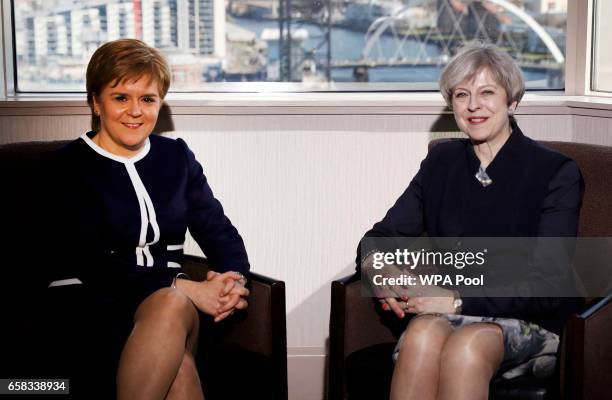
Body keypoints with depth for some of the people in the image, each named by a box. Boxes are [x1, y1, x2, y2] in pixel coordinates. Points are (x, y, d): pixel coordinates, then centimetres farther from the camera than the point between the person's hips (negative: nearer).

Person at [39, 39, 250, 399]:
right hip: (87, 315, -3)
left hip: (166, 302, 3)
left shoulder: (177, 157, 15)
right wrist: (184, 288, -22)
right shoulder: (65, 167, 0)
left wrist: (235, 279, -14)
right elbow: (92, 265, -12)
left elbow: (220, 232, 11)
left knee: (172, 306, -34)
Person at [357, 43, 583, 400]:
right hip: (443, 312, 3)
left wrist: (459, 301, -21)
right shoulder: (442, 162, 11)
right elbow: (384, 235, 10)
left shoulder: (557, 173, -4)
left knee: (466, 346, -37)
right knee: (422, 337, -33)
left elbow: (547, 289, -11)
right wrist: (375, 264, -16)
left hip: (528, 324, -3)